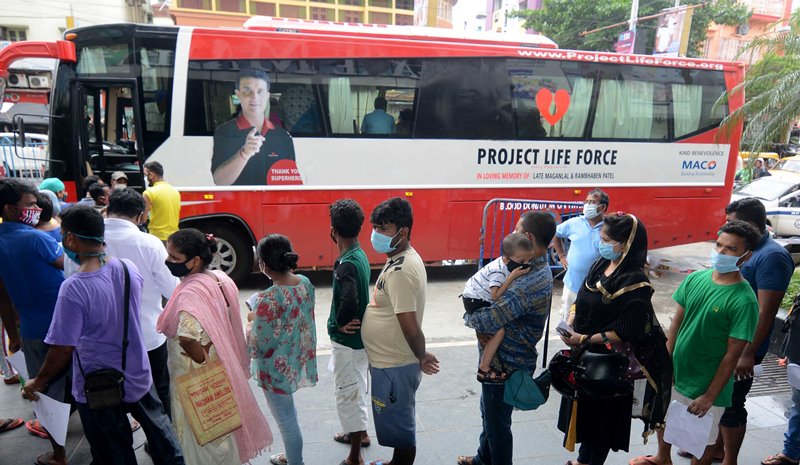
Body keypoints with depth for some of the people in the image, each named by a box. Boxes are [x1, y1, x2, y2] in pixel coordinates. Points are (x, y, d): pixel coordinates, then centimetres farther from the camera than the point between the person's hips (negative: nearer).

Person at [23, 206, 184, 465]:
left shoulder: (74, 288, -26)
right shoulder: (129, 268, -9)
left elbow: (62, 349, -21)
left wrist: (37, 382, -6)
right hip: (138, 376, 5)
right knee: (158, 426, 27)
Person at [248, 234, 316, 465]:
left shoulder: (268, 299, -29)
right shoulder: (305, 282, -6)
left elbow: (261, 346, -22)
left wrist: (254, 321, -4)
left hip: (278, 369, -8)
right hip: (300, 360, 8)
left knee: (286, 420, 12)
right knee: (288, 416, 27)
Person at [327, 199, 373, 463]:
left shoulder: (346, 264, -27)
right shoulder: (360, 256, 2)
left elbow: (349, 302, -41)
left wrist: (340, 323, -23)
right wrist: (346, 322, 4)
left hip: (347, 340, -9)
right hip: (358, 337, 9)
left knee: (348, 394, 4)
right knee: (356, 389, 26)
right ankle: (360, 433, 47)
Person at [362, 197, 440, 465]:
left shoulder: (400, 270, -27)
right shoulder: (403, 259, 6)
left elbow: (410, 325, -26)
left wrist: (421, 357, -11)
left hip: (393, 365, -10)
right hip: (391, 361, 10)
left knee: (397, 424, 9)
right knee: (399, 421, 25)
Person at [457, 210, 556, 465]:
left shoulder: (531, 282, -31)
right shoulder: (534, 268, 2)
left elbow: (489, 320, -32)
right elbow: (499, 303, 8)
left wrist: (469, 317, -10)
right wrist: (481, 324, -11)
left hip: (507, 363, -10)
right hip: (504, 356, 10)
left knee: (497, 420, 11)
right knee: (489, 412, 28)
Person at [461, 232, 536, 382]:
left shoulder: (510, 264, -8)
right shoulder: (498, 271, -32)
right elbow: (496, 295, -34)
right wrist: (512, 276, -36)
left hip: (485, 299, 9)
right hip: (474, 301, -9)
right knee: (500, 329, -21)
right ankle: (484, 370, -14)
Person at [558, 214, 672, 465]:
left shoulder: (635, 283, -21)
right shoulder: (601, 265, 0)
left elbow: (627, 333, -22)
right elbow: (579, 300, 9)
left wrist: (586, 339, -19)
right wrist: (570, 324, -9)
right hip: (585, 355, 7)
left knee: (602, 414, 11)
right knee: (583, 407, 21)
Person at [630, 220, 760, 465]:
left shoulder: (744, 300, -21)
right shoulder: (696, 279, -6)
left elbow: (733, 355, -18)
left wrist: (709, 396, -15)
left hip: (706, 383, -6)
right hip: (675, 372, 6)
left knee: (703, 440, 14)